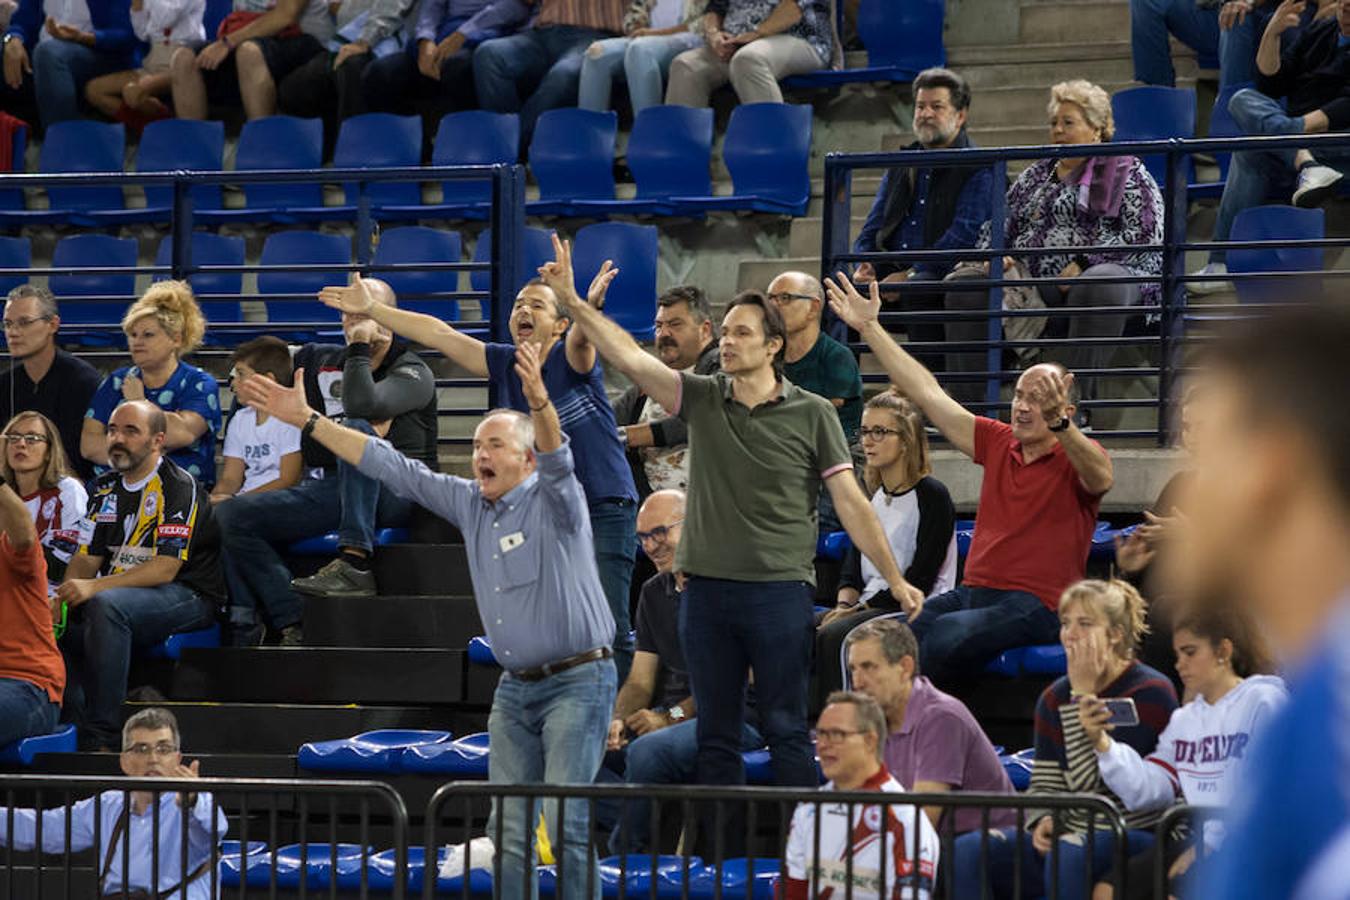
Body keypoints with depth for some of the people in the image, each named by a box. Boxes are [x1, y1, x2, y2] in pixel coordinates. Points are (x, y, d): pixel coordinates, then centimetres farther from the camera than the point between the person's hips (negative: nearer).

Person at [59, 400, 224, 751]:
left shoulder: (179, 486, -11)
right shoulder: (105, 488, 14)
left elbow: (165, 568, -19)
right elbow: (86, 558, 12)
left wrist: (95, 587, -27)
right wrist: (65, 595, -11)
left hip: (189, 595, -8)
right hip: (120, 594, 8)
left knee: (105, 605, -35)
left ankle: (100, 736, -35)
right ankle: (77, 730, -14)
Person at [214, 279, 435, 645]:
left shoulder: (412, 372, 0)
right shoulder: (320, 361, 19)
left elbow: (362, 405, -21)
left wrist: (360, 347, -9)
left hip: (397, 494, -6)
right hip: (330, 488, 6)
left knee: (357, 429, -35)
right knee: (233, 514, -11)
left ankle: (354, 564, -42)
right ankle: (294, 625, -23)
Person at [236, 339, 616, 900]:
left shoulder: (554, 499, -8)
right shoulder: (470, 504, 10)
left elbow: (557, 456, -30)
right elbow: (390, 466, 11)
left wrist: (538, 399, -51)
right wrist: (306, 421, 8)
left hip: (578, 680, -7)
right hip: (516, 686, 7)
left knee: (564, 819, -15)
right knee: (507, 825, 4)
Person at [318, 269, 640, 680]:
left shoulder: (569, 359, -8)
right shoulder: (504, 364, 9)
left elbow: (581, 338, -31)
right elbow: (439, 334, 10)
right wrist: (370, 309, 10)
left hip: (604, 509, -6)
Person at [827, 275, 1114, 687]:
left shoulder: (1076, 458, -1)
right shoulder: (999, 443, 16)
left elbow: (1101, 478, -26)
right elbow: (927, 393, 19)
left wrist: (1059, 423, -44)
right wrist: (869, 328, 19)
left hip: (1034, 607, -6)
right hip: (972, 592, 6)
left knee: (942, 636, -33)